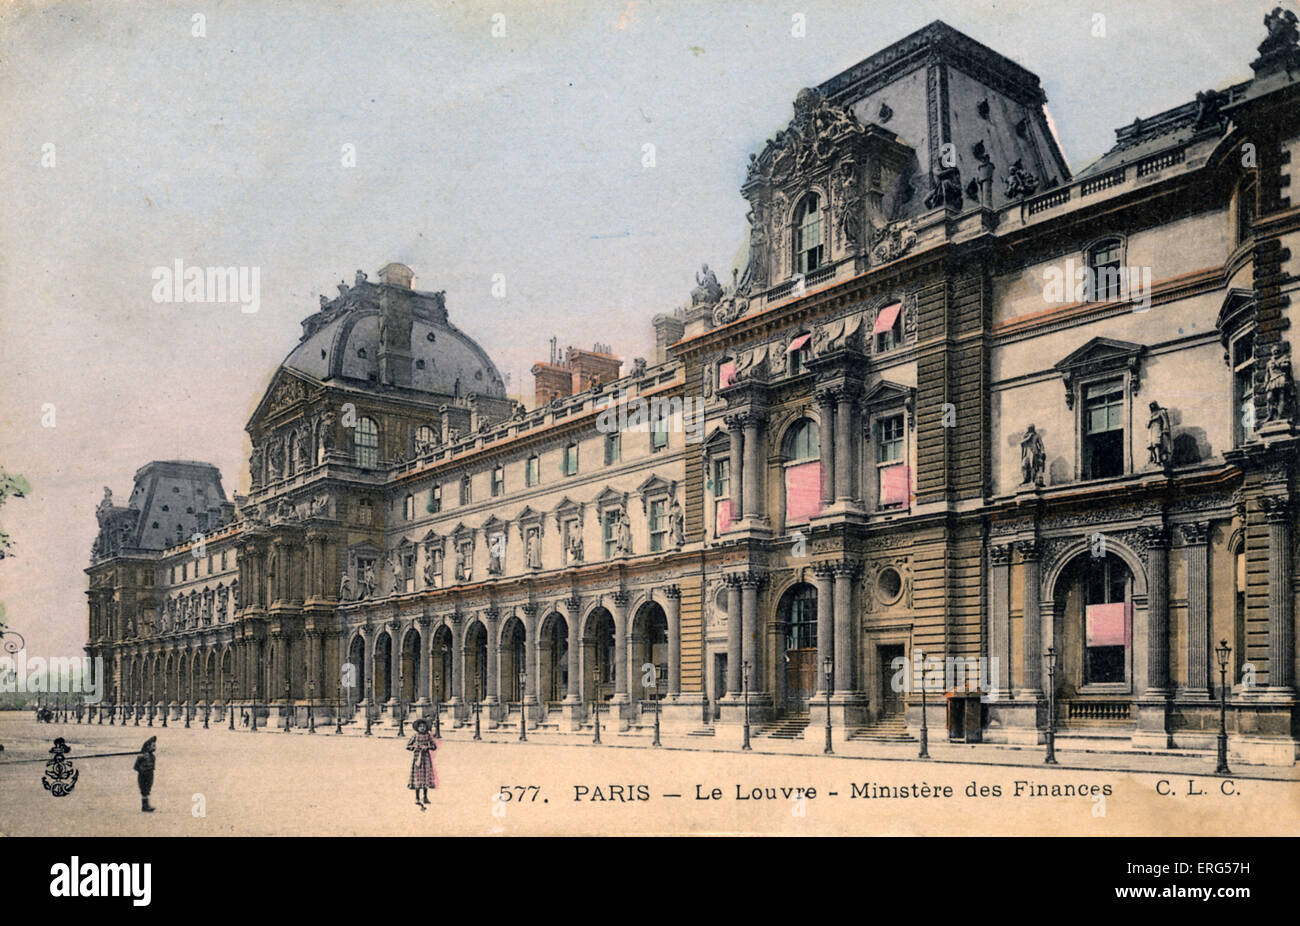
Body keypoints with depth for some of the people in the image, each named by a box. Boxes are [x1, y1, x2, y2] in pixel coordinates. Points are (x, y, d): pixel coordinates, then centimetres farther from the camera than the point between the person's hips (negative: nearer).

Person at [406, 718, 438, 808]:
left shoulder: (428, 736, 3)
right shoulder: (415, 736, -1)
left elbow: (434, 746, 1)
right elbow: (408, 746, 1)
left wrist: (427, 747, -14)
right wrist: (416, 747, -13)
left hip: (426, 758, 2)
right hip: (417, 758, -2)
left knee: (426, 777, 6)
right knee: (417, 777, -4)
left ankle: (425, 797, 19)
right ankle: (417, 799, -1)